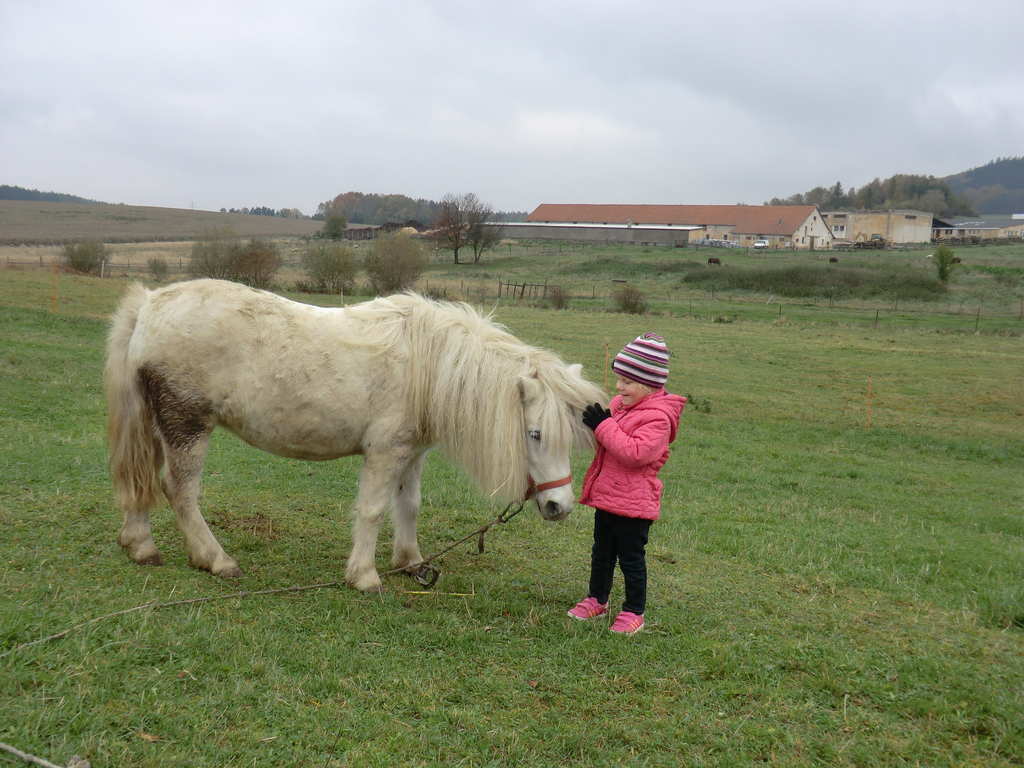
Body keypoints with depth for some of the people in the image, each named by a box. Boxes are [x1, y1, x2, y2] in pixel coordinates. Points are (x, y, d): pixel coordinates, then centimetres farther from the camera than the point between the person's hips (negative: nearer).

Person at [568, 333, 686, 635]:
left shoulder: (657, 416, -19)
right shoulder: (619, 405, 8)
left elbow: (636, 452, -30)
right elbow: (608, 445, 23)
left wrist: (604, 426, -27)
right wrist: (595, 423, 2)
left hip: (633, 502, -8)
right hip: (606, 496, 9)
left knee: (631, 558, 4)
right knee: (602, 552, 21)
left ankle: (633, 612, 19)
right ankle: (597, 599, 37)